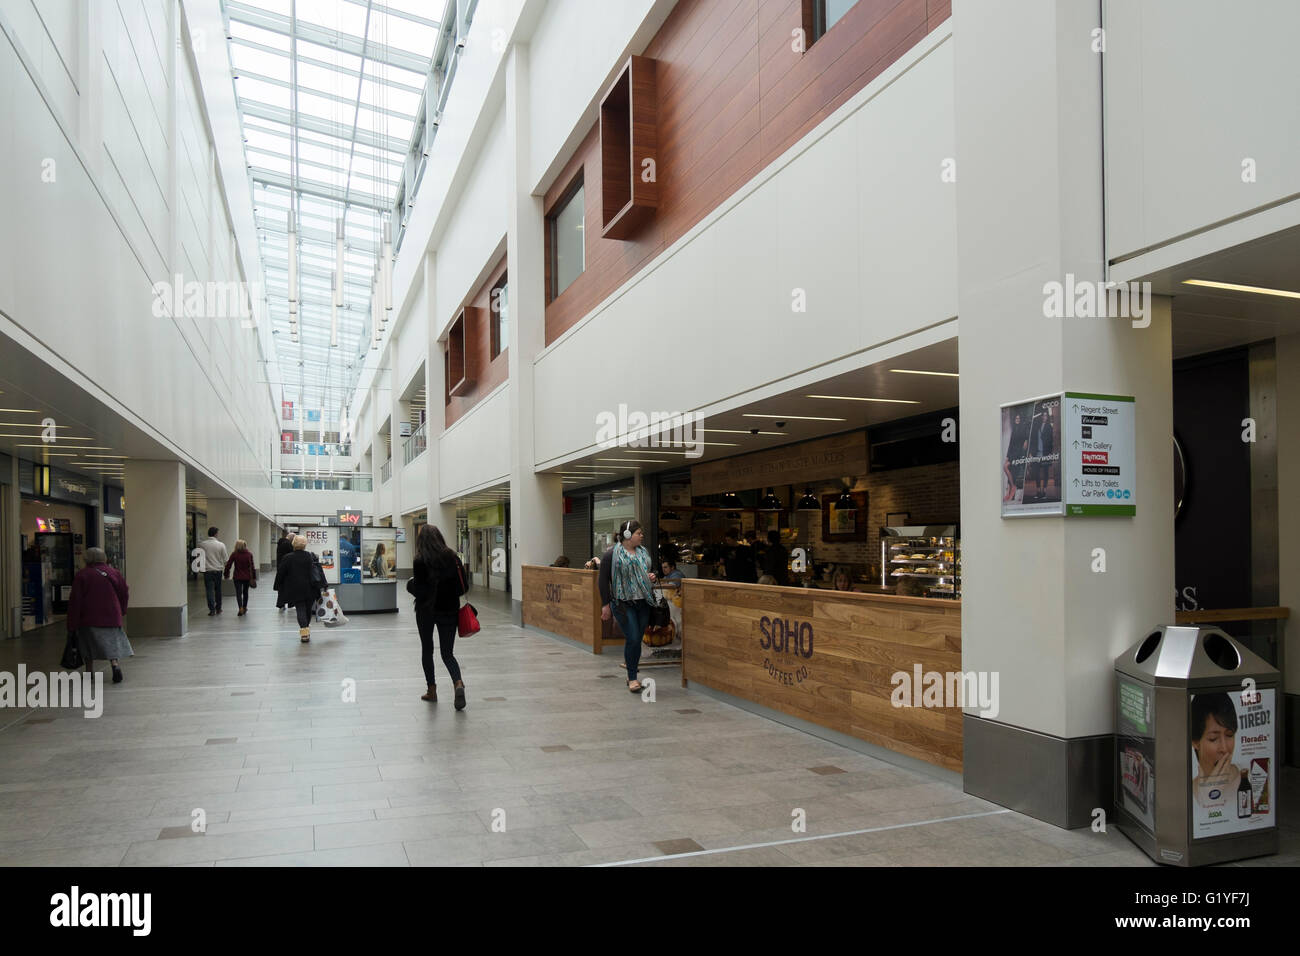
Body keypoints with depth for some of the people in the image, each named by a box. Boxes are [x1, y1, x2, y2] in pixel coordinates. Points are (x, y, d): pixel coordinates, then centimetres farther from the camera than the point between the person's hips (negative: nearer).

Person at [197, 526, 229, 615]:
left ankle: (212, 609, -5)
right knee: (218, 590, 14)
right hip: (218, 570, 1)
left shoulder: (201, 544, -4)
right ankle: (218, 609, 22)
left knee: (209, 590, 1)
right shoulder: (221, 545, -6)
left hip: (207, 570, 0)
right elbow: (226, 559, -1)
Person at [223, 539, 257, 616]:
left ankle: (241, 608, -20)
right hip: (247, 577, 2)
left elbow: (228, 565, -6)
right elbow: (252, 566, -5)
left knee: (238, 593, -2)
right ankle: (244, 608, 28)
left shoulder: (234, 554, -7)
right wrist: (254, 577, -1)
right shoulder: (249, 554, -3)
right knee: (245, 592, 18)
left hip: (237, 577, -2)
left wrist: (226, 574, 7)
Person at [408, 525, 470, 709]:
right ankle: (458, 683, -20)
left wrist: (410, 584, 7)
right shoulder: (452, 557, -3)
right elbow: (464, 586, -3)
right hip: (449, 610, 2)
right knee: (447, 653, 6)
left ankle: (431, 690, 21)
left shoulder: (420, 561, -12)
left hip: (426, 610, -2)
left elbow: (419, 590, -14)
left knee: (427, 649, 17)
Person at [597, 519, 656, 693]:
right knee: (632, 639, -12)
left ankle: (632, 676, 22)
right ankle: (632, 678, 1)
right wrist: (605, 604, -8)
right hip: (623, 603, -6)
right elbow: (603, 580, -6)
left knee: (637, 640, 9)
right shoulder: (612, 554, -7)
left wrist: (651, 577, 3)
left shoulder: (644, 553, 12)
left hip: (643, 603, 6)